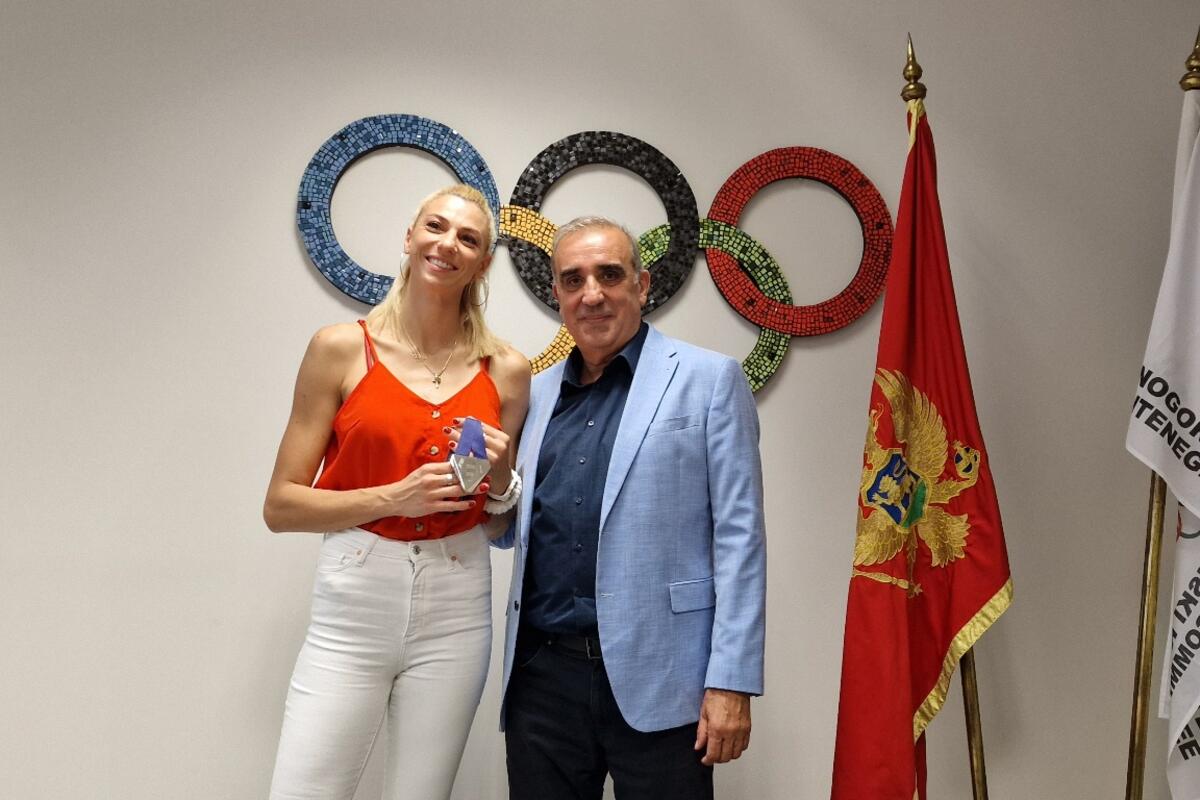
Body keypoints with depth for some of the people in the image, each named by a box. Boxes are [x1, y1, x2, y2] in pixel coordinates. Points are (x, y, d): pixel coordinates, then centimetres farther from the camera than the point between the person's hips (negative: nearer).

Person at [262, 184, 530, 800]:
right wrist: (394, 498, -15)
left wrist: (499, 476, -7)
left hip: (455, 614, 2)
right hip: (351, 608, -2)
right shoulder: (341, 348, -3)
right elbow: (280, 506, -3)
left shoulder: (506, 370, 3)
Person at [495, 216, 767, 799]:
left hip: (654, 679, -4)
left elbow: (738, 535, -6)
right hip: (542, 672, 5)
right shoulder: (538, 394, 14)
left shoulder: (708, 380, 0)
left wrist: (731, 683, -12)